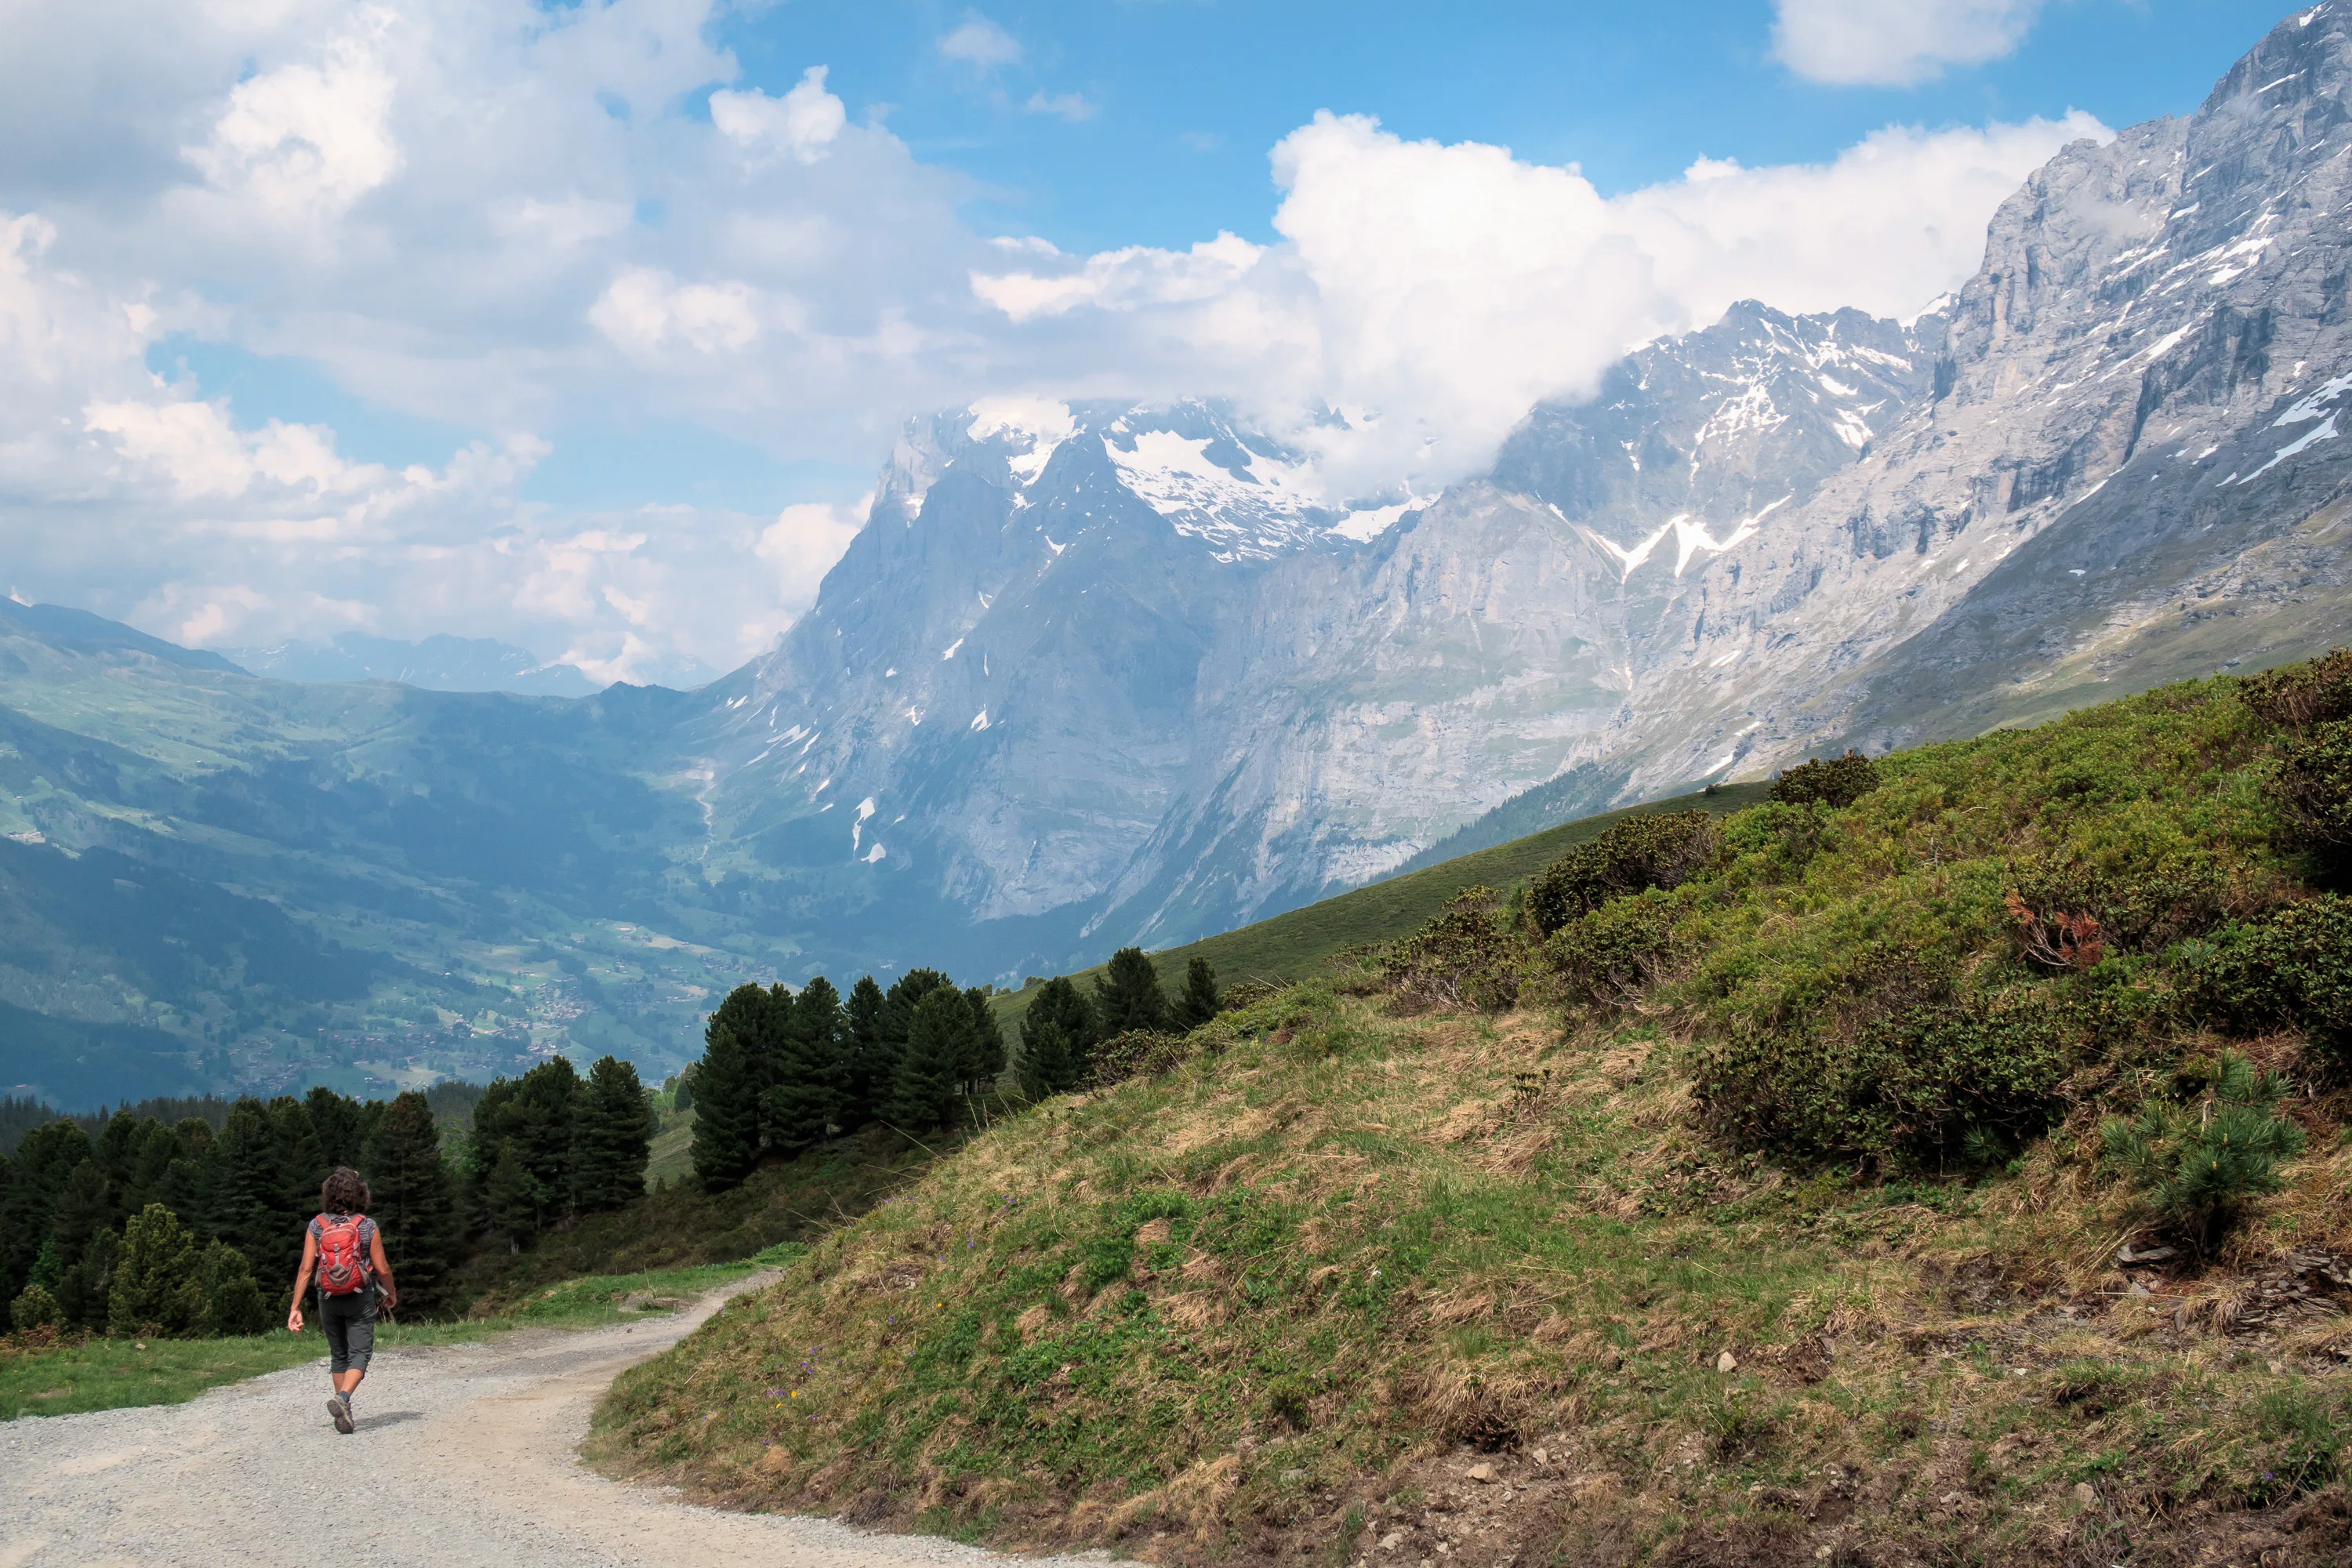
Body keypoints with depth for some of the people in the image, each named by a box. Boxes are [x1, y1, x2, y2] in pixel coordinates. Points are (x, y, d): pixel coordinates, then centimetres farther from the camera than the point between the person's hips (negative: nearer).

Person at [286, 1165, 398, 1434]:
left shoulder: (317, 1226, -5)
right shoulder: (367, 1227, -10)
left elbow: (306, 1269, -8)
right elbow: (382, 1269, -6)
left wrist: (295, 1307, -5)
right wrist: (392, 1295, 12)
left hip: (329, 1299, 3)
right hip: (360, 1300, -3)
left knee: (338, 1356, 17)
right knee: (359, 1353, 0)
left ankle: (344, 1412, 22)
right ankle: (342, 1398, -25)